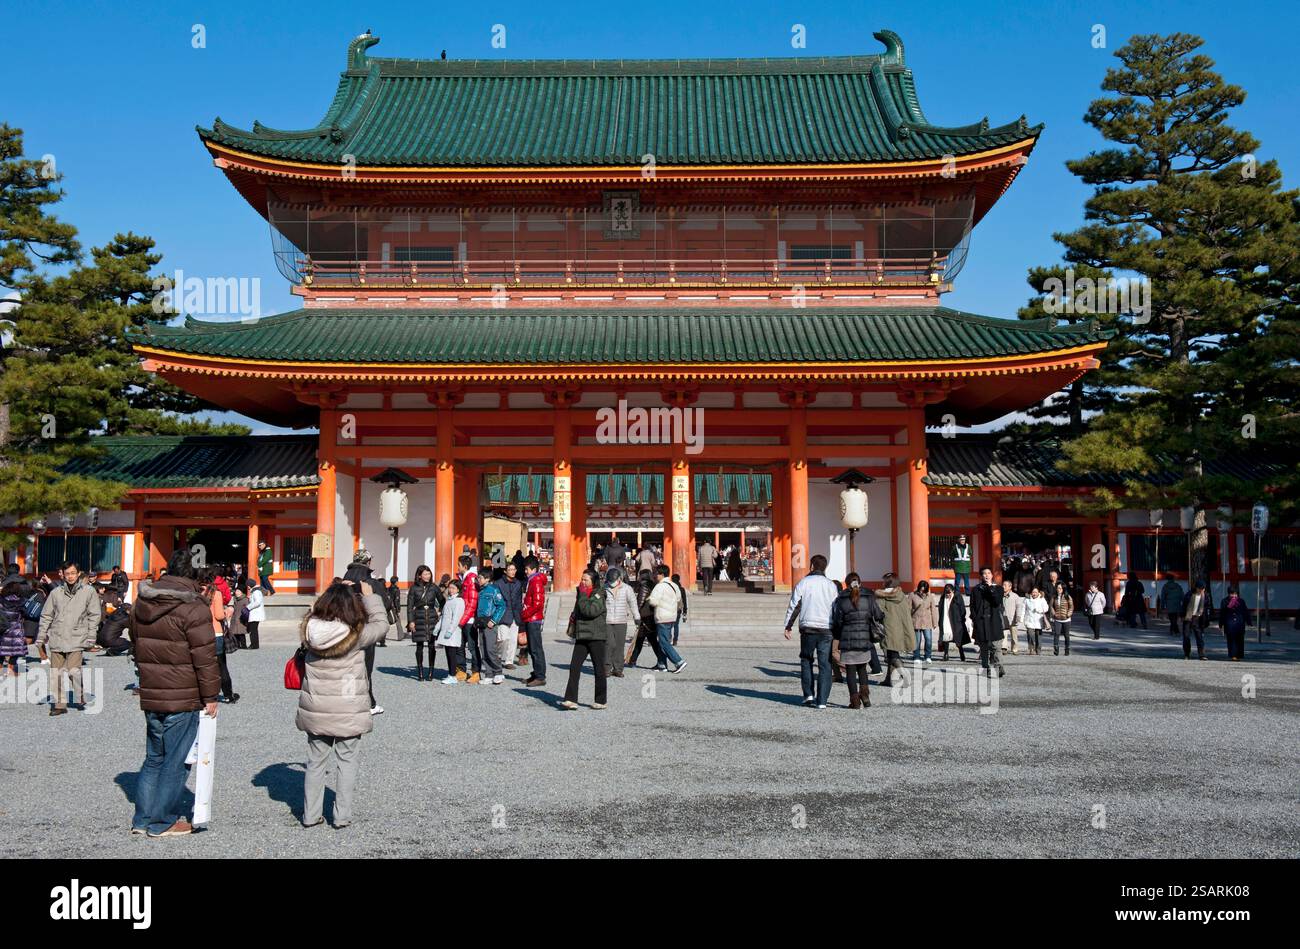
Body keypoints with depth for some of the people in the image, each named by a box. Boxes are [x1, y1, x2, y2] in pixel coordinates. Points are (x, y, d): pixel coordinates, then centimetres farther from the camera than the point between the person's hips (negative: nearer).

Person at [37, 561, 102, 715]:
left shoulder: (89, 591, 1)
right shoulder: (56, 592, 7)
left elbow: (94, 615, 2)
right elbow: (46, 615, 11)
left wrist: (91, 637, -3)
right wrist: (41, 636, 7)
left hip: (76, 638, -3)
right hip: (56, 638, 3)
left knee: (74, 670, -13)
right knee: (56, 672, 5)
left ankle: (80, 699, 8)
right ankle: (59, 704, 15)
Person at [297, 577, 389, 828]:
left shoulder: (310, 629, -8)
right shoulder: (355, 634, -19)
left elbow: (317, 611, 15)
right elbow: (381, 624, -3)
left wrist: (336, 591, 9)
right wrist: (370, 596, 4)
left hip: (315, 710, 4)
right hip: (348, 712, -4)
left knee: (316, 761, 16)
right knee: (346, 762, 11)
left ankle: (311, 815, 23)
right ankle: (342, 816, 16)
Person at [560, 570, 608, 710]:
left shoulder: (599, 596, -8)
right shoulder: (581, 594, 15)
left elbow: (590, 611, -24)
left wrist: (583, 596, -14)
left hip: (596, 637, -7)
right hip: (581, 637, 7)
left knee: (599, 669, 2)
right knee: (574, 667, -4)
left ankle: (601, 701, 12)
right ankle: (571, 699, -6)